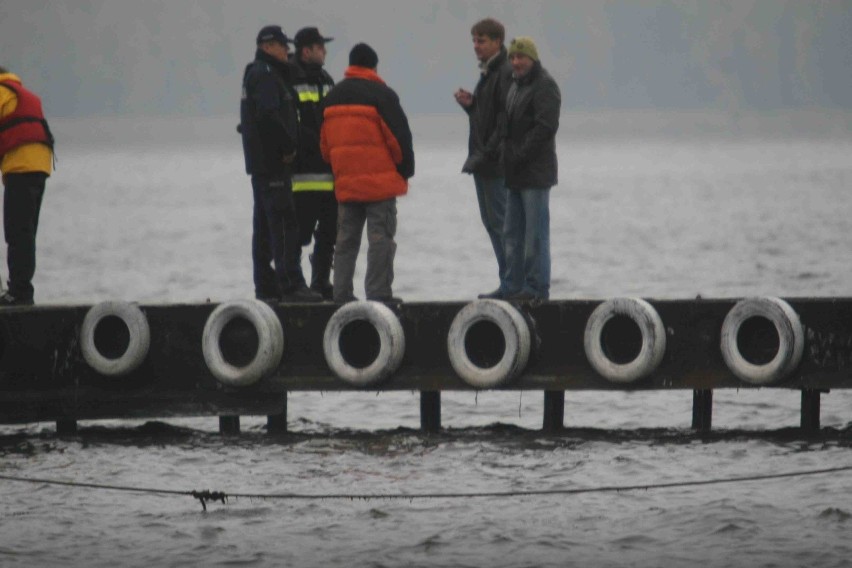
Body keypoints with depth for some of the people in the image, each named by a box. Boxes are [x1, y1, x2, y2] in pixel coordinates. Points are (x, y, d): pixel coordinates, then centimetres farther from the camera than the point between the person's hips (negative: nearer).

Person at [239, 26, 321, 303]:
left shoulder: (257, 74, 19)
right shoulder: (265, 76, -13)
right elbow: (268, 116, -25)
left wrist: (286, 147, 13)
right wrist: (288, 147, -16)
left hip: (261, 163, 11)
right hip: (271, 162, -11)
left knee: (264, 225, 12)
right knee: (283, 222, -12)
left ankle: (266, 287, 15)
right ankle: (291, 285, -16)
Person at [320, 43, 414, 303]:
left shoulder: (333, 97, 11)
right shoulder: (381, 94, -8)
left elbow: (325, 143, 16)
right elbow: (399, 136, -9)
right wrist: (405, 170, 3)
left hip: (345, 182, 6)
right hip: (380, 182, -6)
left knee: (346, 239, 11)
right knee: (381, 238, -4)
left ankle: (342, 294, 8)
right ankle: (378, 292, -9)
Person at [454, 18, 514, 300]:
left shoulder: (505, 73, -14)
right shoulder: (487, 73, 18)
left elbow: (505, 118, -20)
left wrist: (489, 154, -21)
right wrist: (469, 104, 5)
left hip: (496, 163, -10)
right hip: (484, 163, 10)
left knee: (500, 222, -9)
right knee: (492, 222, 11)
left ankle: (510, 284, -6)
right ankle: (509, 283, 15)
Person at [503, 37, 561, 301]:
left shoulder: (544, 86, -10)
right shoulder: (515, 85, 19)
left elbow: (545, 128, -20)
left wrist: (519, 156, -19)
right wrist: (507, 157, 11)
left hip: (535, 173, -10)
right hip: (516, 174, 10)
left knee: (535, 233, -7)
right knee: (512, 233, 12)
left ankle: (537, 287, -5)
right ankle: (515, 286, 17)